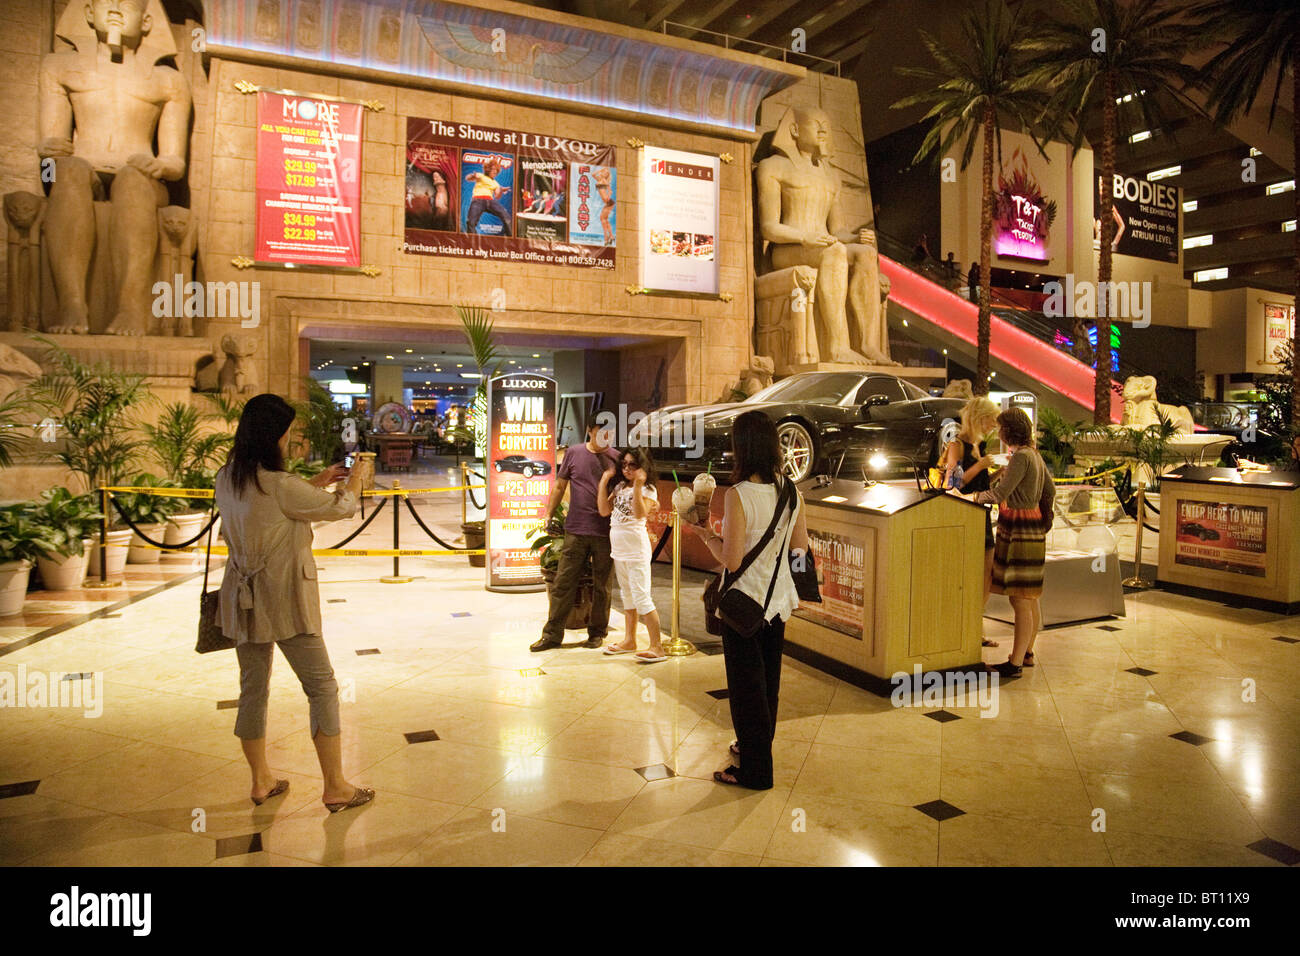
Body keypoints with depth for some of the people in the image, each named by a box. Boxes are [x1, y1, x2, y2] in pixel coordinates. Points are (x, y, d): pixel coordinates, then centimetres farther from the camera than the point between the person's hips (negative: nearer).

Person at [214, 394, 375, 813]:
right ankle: (335, 788, 9)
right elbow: (341, 508, -10)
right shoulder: (279, 485, -21)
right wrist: (356, 477, 9)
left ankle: (261, 782, 29)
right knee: (323, 688, 3)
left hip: (242, 601, 8)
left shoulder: (226, 480, 2)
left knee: (253, 690, 16)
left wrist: (319, 481, 21)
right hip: (285, 601, -8)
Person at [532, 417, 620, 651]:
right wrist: (549, 515, 6)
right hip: (576, 531, 0)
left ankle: (597, 633, 21)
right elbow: (559, 486, 11)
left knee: (602, 586, 8)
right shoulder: (574, 453, 5)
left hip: (606, 533, 0)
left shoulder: (616, 458, 5)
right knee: (563, 582, 1)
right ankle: (552, 634, 9)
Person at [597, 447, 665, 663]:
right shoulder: (619, 486, 12)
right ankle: (629, 640, 29)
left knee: (641, 597, -11)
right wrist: (604, 482, 2)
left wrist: (637, 485, -28)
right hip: (618, 546, 8)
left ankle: (657, 646, -7)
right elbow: (604, 510, 5)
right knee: (628, 595, 18)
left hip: (636, 547, -8)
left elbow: (640, 513, -24)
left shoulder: (648, 489, -8)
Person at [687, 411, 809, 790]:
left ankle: (755, 769, 18)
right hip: (779, 598, 6)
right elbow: (800, 548, 5)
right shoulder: (792, 492, -4)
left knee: (746, 683, 7)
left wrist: (706, 533, -7)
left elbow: (731, 560, -23)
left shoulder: (738, 495, -23)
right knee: (769, 678, 22)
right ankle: (757, 745, 41)